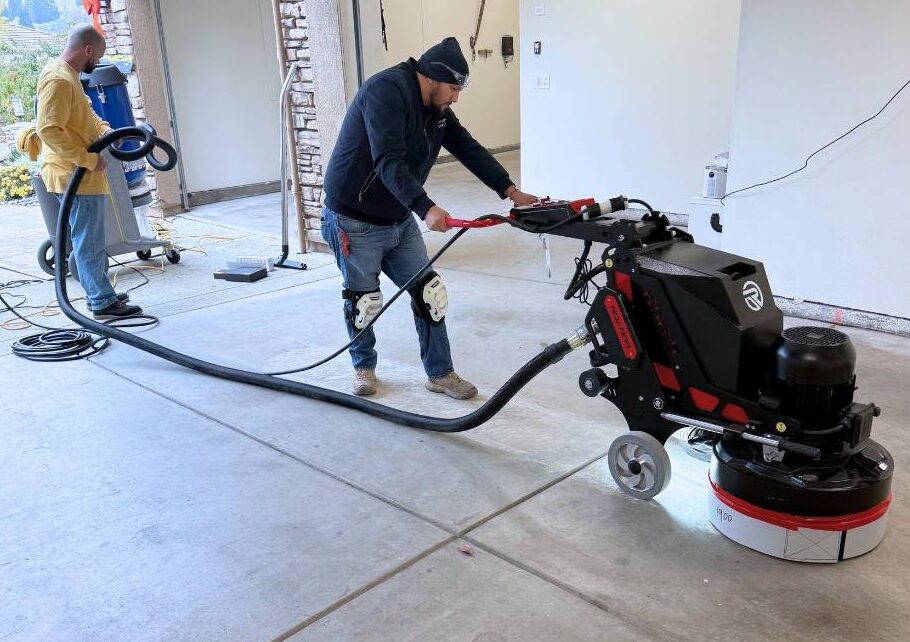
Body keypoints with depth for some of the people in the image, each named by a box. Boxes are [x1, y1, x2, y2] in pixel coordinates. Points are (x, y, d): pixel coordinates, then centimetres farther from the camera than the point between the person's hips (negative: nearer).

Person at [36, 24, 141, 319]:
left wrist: (104, 130, 9)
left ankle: (99, 294, 26)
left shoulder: (68, 75, 14)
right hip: (74, 177, -11)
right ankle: (103, 302, 3)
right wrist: (88, 159, -22)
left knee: (89, 241, 17)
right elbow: (49, 130, -26)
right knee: (89, 243, -4)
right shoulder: (58, 79, -19)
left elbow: (85, 112, 28)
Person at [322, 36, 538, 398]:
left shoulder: (436, 109, 5)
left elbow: (469, 149, 6)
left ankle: (440, 374, 16)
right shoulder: (387, 90, -22)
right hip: (355, 222, -8)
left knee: (429, 294, 4)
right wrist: (426, 208, -43)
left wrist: (510, 191, -3)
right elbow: (388, 162, -33)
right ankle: (364, 366, 31)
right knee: (364, 301, 6)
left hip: (400, 220, 8)